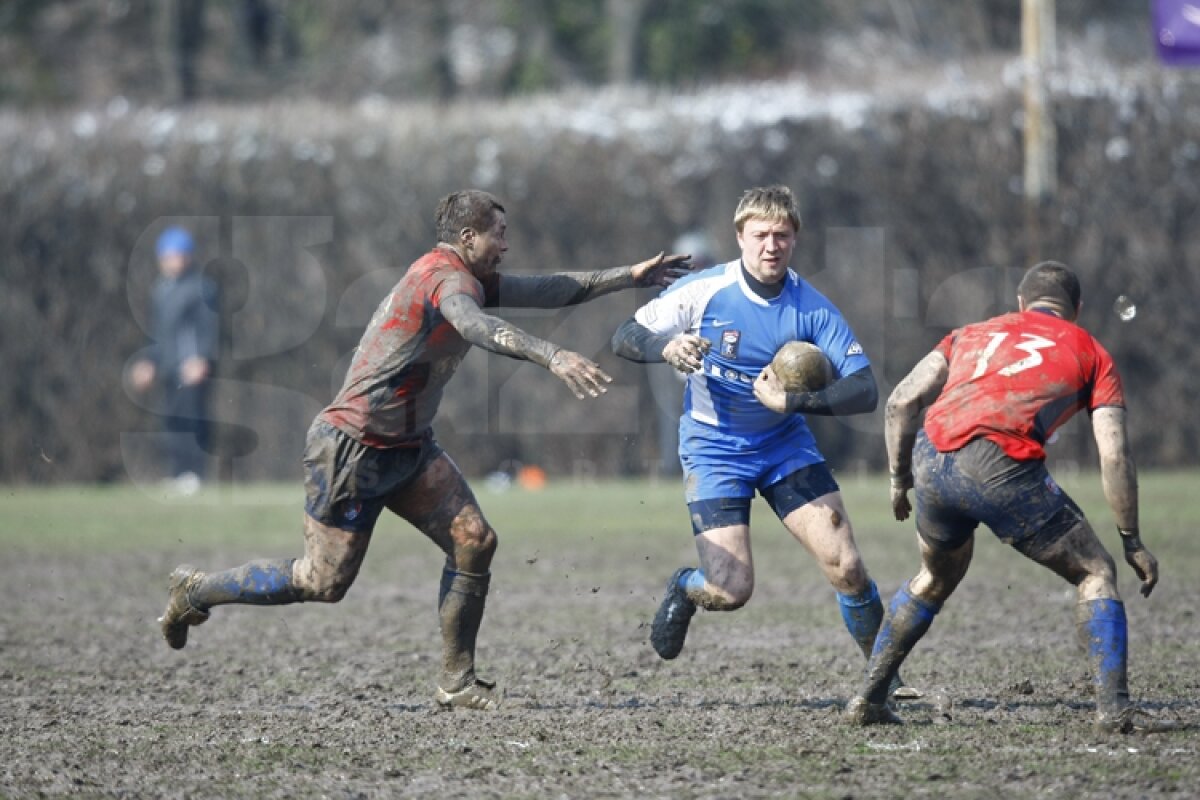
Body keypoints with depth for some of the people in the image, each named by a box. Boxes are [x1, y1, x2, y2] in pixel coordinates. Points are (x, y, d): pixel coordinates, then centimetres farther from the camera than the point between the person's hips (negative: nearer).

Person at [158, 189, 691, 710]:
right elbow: (476, 326, -42)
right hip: (352, 448, -10)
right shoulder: (446, 277, -20)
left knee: (475, 541, -5)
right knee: (324, 582, -3)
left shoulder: (467, 278, 11)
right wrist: (552, 357, -55)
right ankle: (196, 590, 17)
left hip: (409, 447, 10)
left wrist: (630, 276, 13)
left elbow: (545, 290, 18)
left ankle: (456, 681, 3)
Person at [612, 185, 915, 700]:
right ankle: (683, 589, 23)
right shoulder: (705, 291, -15)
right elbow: (624, 338, -10)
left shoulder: (810, 308, -13)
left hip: (785, 444, 2)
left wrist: (795, 402, -32)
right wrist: (666, 347, -32)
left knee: (845, 566, -11)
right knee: (730, 591, -13)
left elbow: (864, 390, -18)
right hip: (714, 449, -2)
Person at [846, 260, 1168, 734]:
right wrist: (1132, 542, 15)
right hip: (1001, 464, -4)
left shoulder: (974, 333, 30)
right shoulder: (1092, 354, 21)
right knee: (1095, 574, 12)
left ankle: (868, 699, 30)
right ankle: (1113, 707, -3)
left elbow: (902, 402, 18)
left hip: (931, 461, 4)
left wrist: (899, 480, 26)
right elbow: (1114, 456, 10)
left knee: (936, 579, 31)